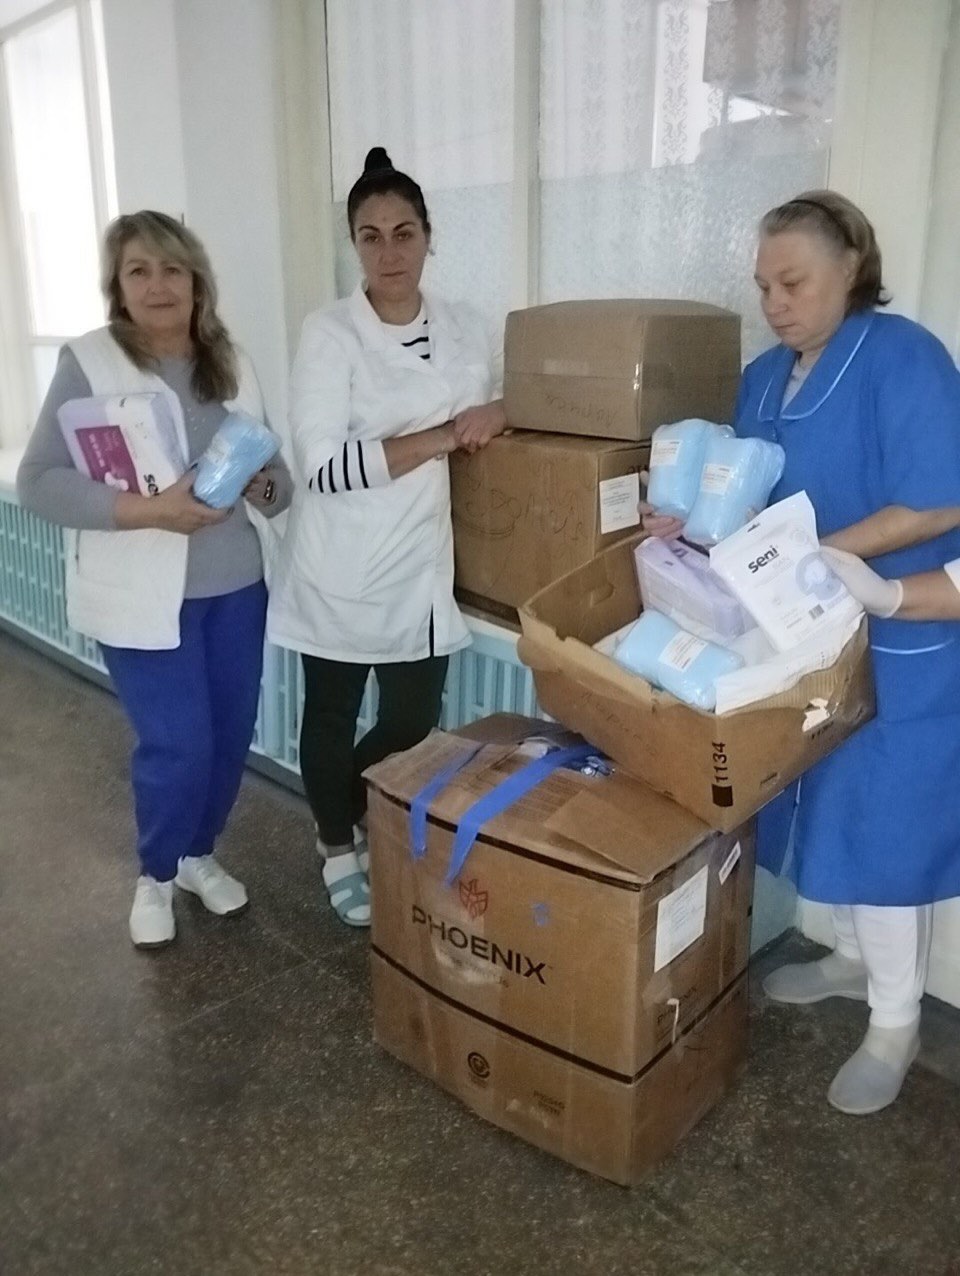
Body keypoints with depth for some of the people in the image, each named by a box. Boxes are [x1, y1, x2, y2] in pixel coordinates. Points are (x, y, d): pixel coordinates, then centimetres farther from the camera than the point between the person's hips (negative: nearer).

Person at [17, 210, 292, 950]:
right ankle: (155, 875, 25)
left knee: (232, 735, 11)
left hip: (237, 587, 5)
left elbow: (277, 477, 11)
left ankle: (199, 854, 38)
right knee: (178, 745, -4)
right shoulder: (88, 364, -7)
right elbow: (38, 483, -12)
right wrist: (145, 510, -24)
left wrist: (263, 485, -13)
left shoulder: (233, 365, 6)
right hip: (144, 598, -5)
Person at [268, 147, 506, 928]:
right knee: (333, 716, 13)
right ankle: (338, 848, 37)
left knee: (414, 722, 10)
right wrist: (444, 436, -20)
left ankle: (356, 819, 40)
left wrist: (491, 421, -4)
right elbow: (324, 465, -20)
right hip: (339, 571, -3)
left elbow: (492, 424, 20)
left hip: (421, 568, 4)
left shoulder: (468, 330, 3)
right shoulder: (330, 334, -11)